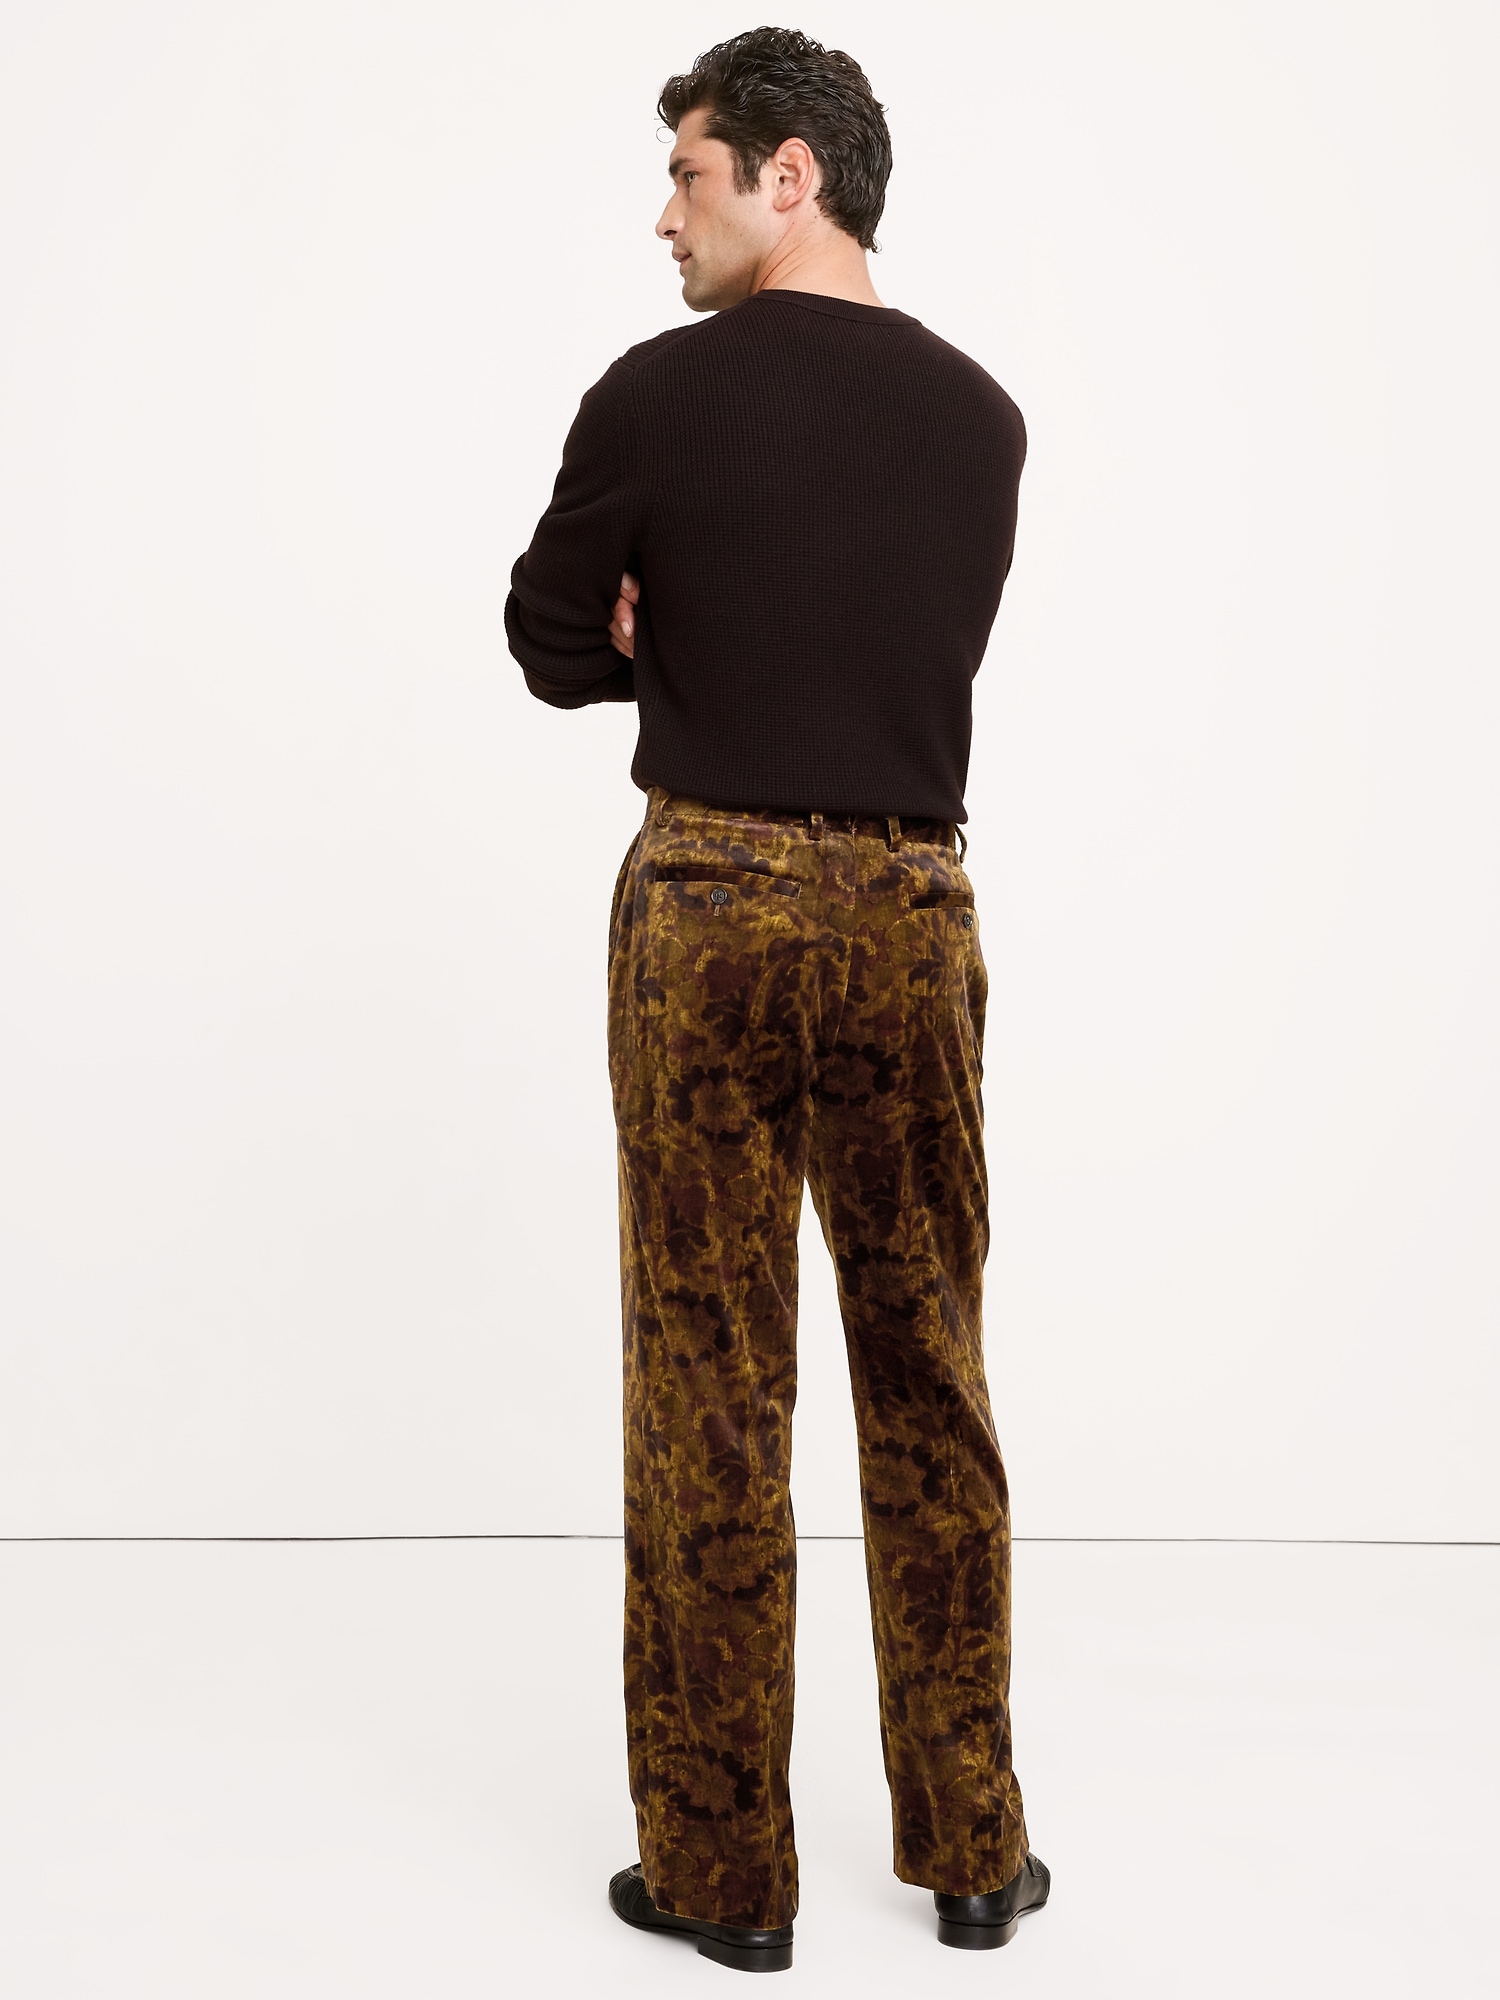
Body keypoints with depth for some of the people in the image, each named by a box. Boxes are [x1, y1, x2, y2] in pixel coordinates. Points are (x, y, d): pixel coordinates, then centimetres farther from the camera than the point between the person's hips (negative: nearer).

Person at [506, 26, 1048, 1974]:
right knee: (929, 1382, 12)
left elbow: (555, 647, 5)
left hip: (712, 903, -3)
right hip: (911, 911, 4)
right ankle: (970, 1848, 22)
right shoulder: (980, 419, 8)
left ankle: (722, 1867, 15)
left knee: (710, 1394, 4)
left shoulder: (660, 393, -5)